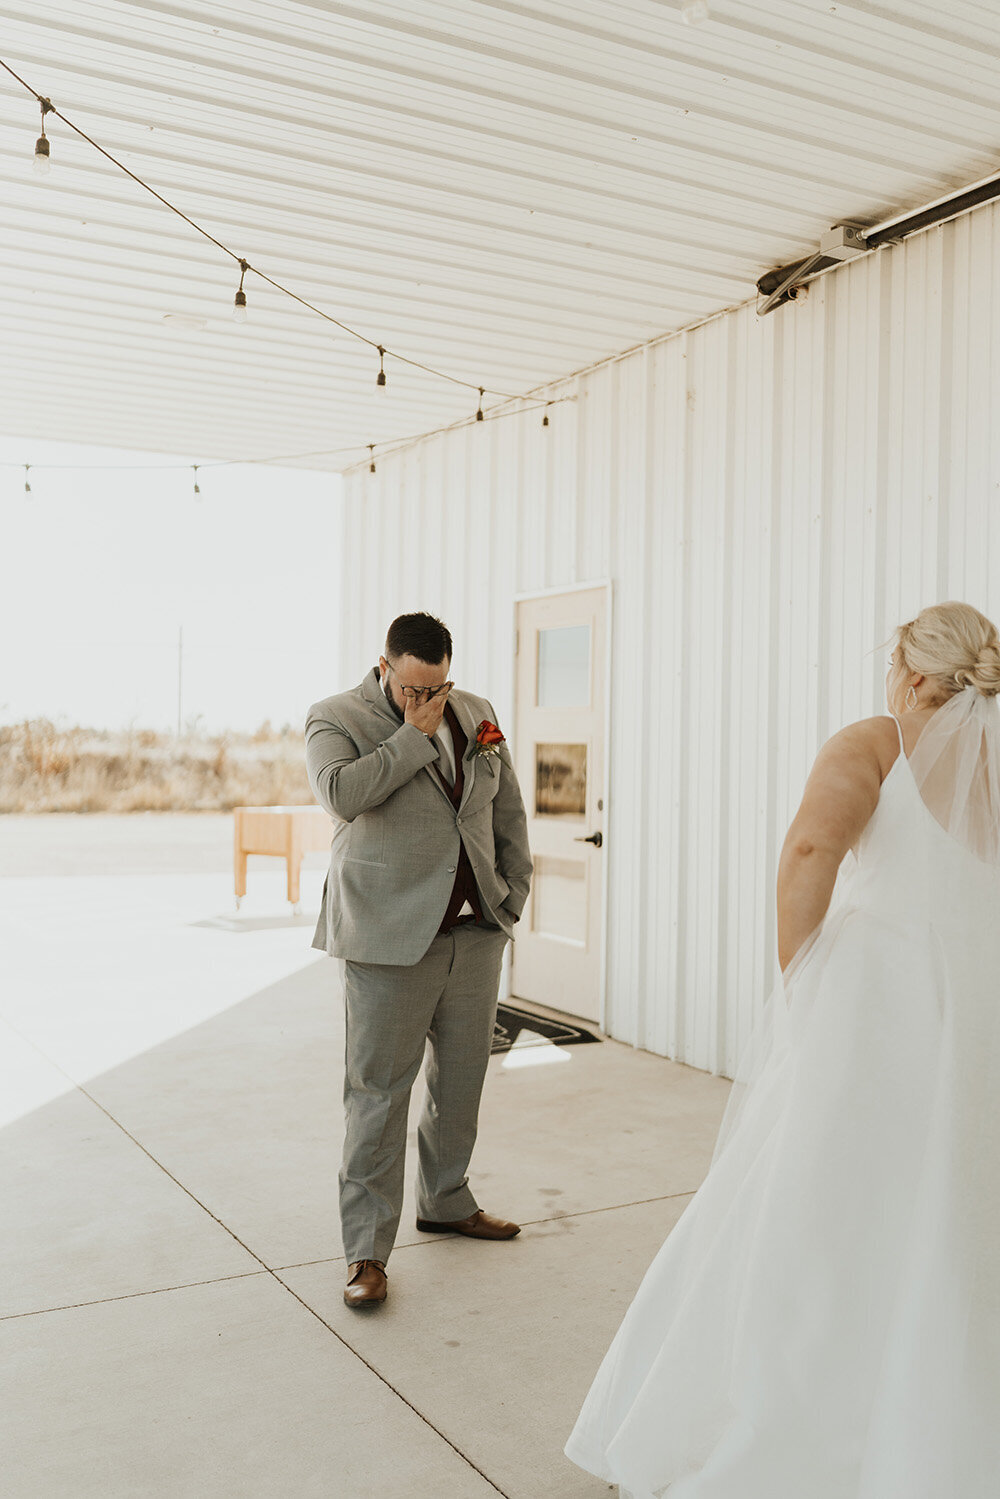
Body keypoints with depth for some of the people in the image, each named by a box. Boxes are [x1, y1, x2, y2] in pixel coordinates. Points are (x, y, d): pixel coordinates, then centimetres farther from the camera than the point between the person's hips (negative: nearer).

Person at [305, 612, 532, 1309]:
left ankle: (446, 1201, 37)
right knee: (379, 1092, -1)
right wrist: (414, 733, -17)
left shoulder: (477, 715, 10)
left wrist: (514, 895, 13)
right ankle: (368, 1250, 11)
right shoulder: (336, 718, -4)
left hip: (475, 933, 5)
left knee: (462, 1077, 16)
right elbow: (343, 794, -24)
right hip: (392, 937, -5)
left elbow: (509, 811, 18)